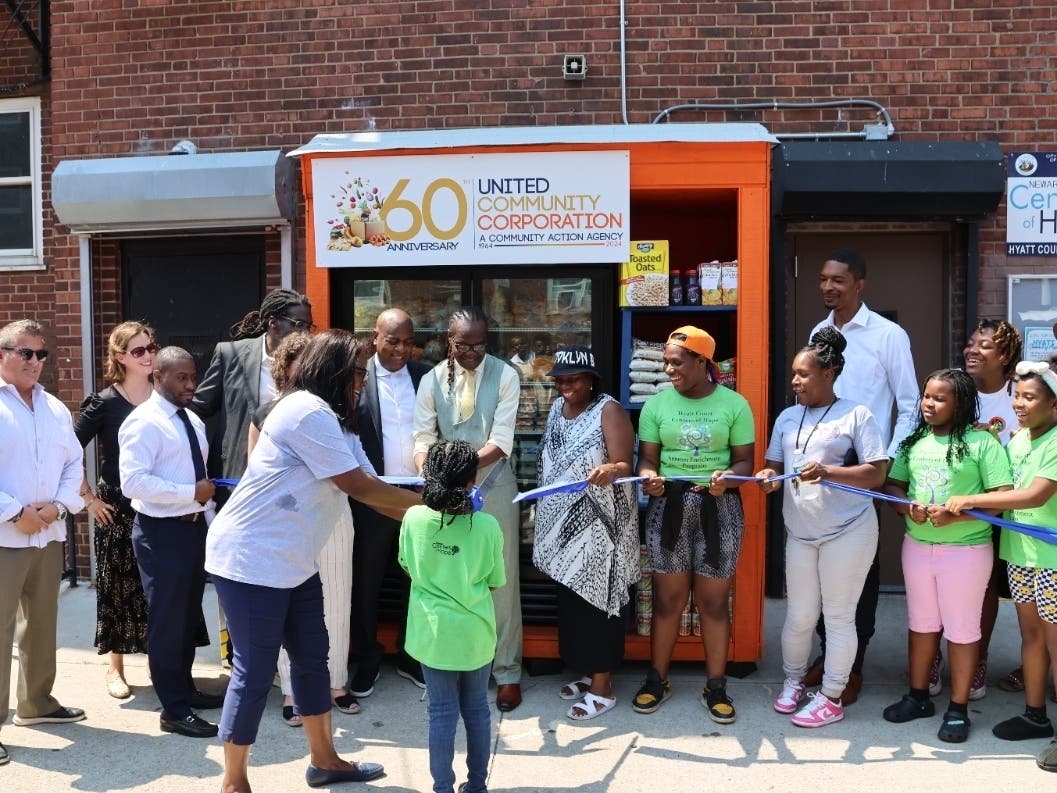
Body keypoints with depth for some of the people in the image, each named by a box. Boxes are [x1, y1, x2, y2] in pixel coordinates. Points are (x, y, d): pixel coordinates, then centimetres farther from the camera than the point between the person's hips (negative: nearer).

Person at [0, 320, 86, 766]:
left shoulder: (56, 410, 12)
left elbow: (74, 463, 12)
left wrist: (58, 504, -4)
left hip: (49, 534, 7)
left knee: (42, 624, 17)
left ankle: (36, 703, 33)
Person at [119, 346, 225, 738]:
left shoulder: (193, 422, 13)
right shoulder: (143, 422, -13)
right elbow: (133, 482, -23)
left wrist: (212, 519, 12)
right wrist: (191, 493, -22)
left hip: (194, 527, 8)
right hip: (162, 532, -8)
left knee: (189, 616, 18)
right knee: (167, 620, 0)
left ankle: (184, 688, 34)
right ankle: (174, 710, 10)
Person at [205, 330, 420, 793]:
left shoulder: (333, 421, 14)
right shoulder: (308, 412, -19)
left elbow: (369, 488, 10)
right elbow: (359, 487, -19)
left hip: (293, 561, 10)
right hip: (252, 560, -10)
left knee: (312, 657, 16)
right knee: (255, 670, -1)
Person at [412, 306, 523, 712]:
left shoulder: (505, 376, -7)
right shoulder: (432, 380, -1)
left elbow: (501, 441, -14)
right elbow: (423, 438, -3)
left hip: (494, 488, -2)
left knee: (502, 581, 4)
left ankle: (507, 671, 16)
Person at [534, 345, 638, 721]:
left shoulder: (609, 410, -12)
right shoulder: (557, 408, 10)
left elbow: (624, 466, -18)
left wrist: (608, 471, -41)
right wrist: (545, 515, 16)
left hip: (598, 525, -7)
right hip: (562, 523, 7)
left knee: (595, 601, -2)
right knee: (570, 600, 13)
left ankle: (602, 688, 9)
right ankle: (587, 673, 28)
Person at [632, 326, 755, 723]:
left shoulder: (734, 404, -2)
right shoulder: (657, 404, 3)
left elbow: (744, 461, -1)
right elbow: (647, 458, 3)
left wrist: (726, 478, -22)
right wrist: (650, 478, -19)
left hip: (719, 507, -1)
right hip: (669, 505, 1)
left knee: (714, 601, 7)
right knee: (667, 598, 7)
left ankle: (716, 686, 21)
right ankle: (657, 679, 24)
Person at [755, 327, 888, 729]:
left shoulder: (856, 415, -6)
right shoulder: (787, 417, 10)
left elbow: (877, 473, -11)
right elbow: (773, 466, 14)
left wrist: (827, 472, -25)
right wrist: (767, 477, -11)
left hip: (847, 532, -5)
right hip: (800, 533, 5)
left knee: (838, 617, 4)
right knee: (798, 616, 11)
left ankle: (831, 698, 17)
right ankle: (792, 682, 32)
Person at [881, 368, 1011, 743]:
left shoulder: (982, 442, -10)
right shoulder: (914, 441, 7)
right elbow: (893, 485, 10)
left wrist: (957, 514, -25)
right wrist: (908, 507, -11)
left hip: (966, 550, -5)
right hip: (917, 546, 5)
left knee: (962, 628, 7)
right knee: (921, 623, 17)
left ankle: (958, 709, 20)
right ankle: (918, 696, 31)